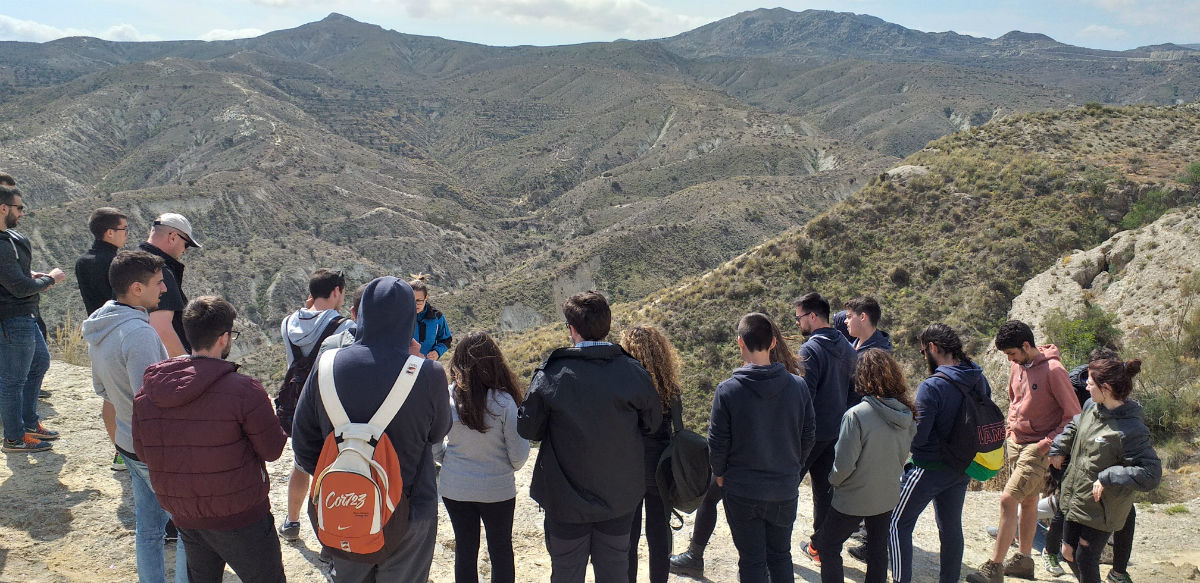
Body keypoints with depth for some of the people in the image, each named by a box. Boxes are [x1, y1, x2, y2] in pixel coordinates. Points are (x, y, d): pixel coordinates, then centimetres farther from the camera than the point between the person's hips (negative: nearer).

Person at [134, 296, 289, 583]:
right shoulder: (244, 390, -23)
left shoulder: (145, 394, -5)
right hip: (239, 517, -5)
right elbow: (272, 450, -14)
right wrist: (269, 415, 4)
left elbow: (142, 452, 6)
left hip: (184, 516, 6)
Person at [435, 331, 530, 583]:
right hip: (497, 489, -2)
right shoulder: (504, 402, -20)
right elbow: (519, 455, -13)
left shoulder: (446, 397, -14)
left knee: (465, 550, 17)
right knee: (501, 551, 16)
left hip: (455, 488, 2)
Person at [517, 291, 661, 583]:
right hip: (621, 498, 2)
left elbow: (527, 429, -8)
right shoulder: (634, 372, -11)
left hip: (567, 501, -2)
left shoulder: (550, 374, -17)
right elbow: (652, 424, 1)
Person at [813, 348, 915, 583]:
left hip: (854, 500, -6)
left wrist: (833, 481, -3)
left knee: (828, 547, 11)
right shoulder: (906, 415, -5)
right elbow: (903, 458, 7)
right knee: (878, 548, 21)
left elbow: (844, 465, -23)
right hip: (888, 496, 6)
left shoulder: (856, 415, -27)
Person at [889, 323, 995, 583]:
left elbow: (916, 437, -24)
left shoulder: (932, 387, -26)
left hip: (930, 469, -7)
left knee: (899, 524, 7)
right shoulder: (979, 379, -3)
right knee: (951, 526, 19)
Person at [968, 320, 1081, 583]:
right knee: (1028, 501, 17)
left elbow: (1074, 415, -13)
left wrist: (1047, 444, -17)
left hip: (1038, 448, -7)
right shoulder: (1017, 366, 5)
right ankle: (1024, 559, 28)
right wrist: (1010, 431, 11)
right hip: (1016, 442, 7)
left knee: (1008, 499, -12)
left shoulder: (1053, 370, -18)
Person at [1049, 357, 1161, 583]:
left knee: (1085, 559, 4)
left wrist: (1108, 478, -28)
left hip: (1100, 508, -7)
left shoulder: (1131, 430, -26)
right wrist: (1058, 449, 17)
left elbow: (1150, 474, -28)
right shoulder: (1091, 407, -3)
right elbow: (1074, 427, 21)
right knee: (1068, 552, 17)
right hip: (1074, 497, 7)